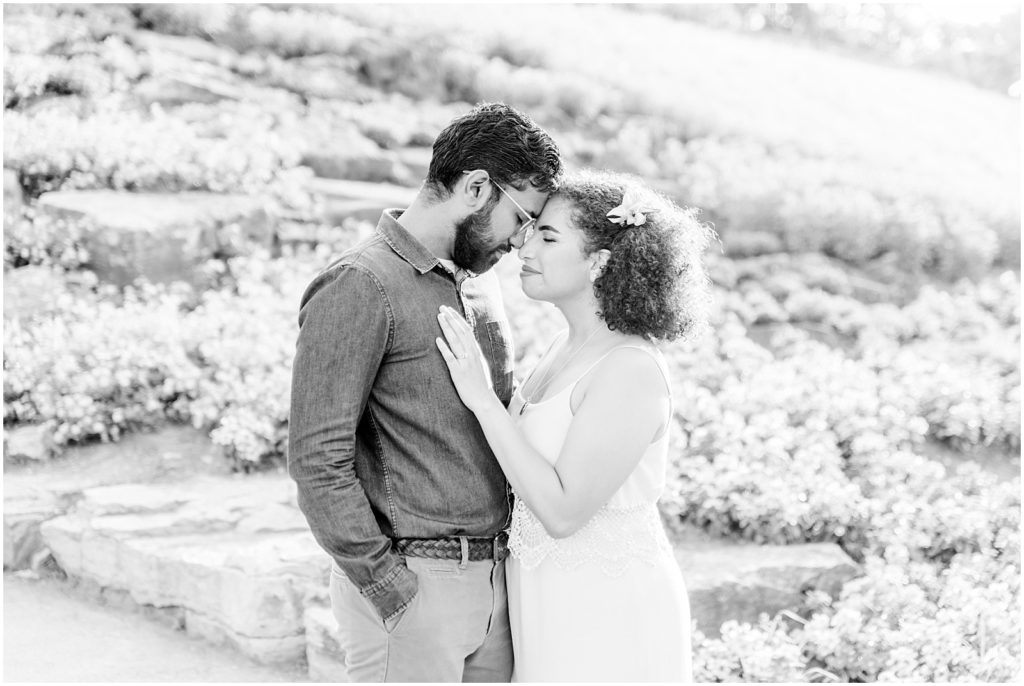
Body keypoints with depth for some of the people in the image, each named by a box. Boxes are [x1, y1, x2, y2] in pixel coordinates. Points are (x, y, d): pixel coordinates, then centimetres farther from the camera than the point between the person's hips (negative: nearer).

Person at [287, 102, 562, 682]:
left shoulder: (481, 282, 13)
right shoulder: (359, 287, -13)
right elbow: (318, 460, -18)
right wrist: (390, 588, -17)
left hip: (492, 579, 8)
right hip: (410, 587, -7)